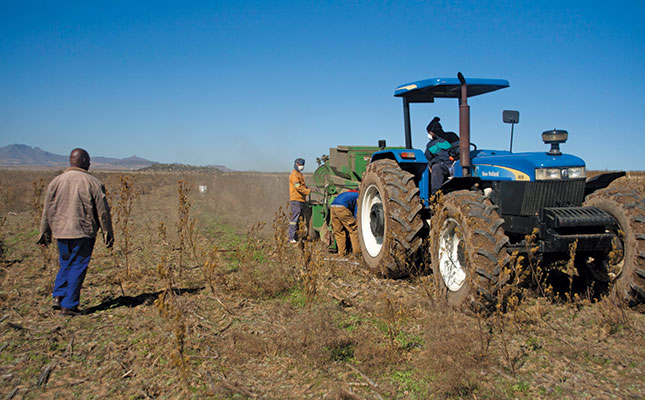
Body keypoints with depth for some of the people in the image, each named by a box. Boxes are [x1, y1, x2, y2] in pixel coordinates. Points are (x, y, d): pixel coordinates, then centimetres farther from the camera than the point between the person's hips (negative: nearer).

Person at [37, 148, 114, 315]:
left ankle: (58, 296, 10)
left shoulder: (56, 181, 4)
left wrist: (45, 233, 17)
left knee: (65, 265, 21)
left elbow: (47, 210, 8)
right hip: (83, 233, -4)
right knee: (77, 268, 4)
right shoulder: (93, 183, -7)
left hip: (61, 232, 4)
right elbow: (103, 212, -4)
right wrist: (108, 234, 4)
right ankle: (69, 305, 7)